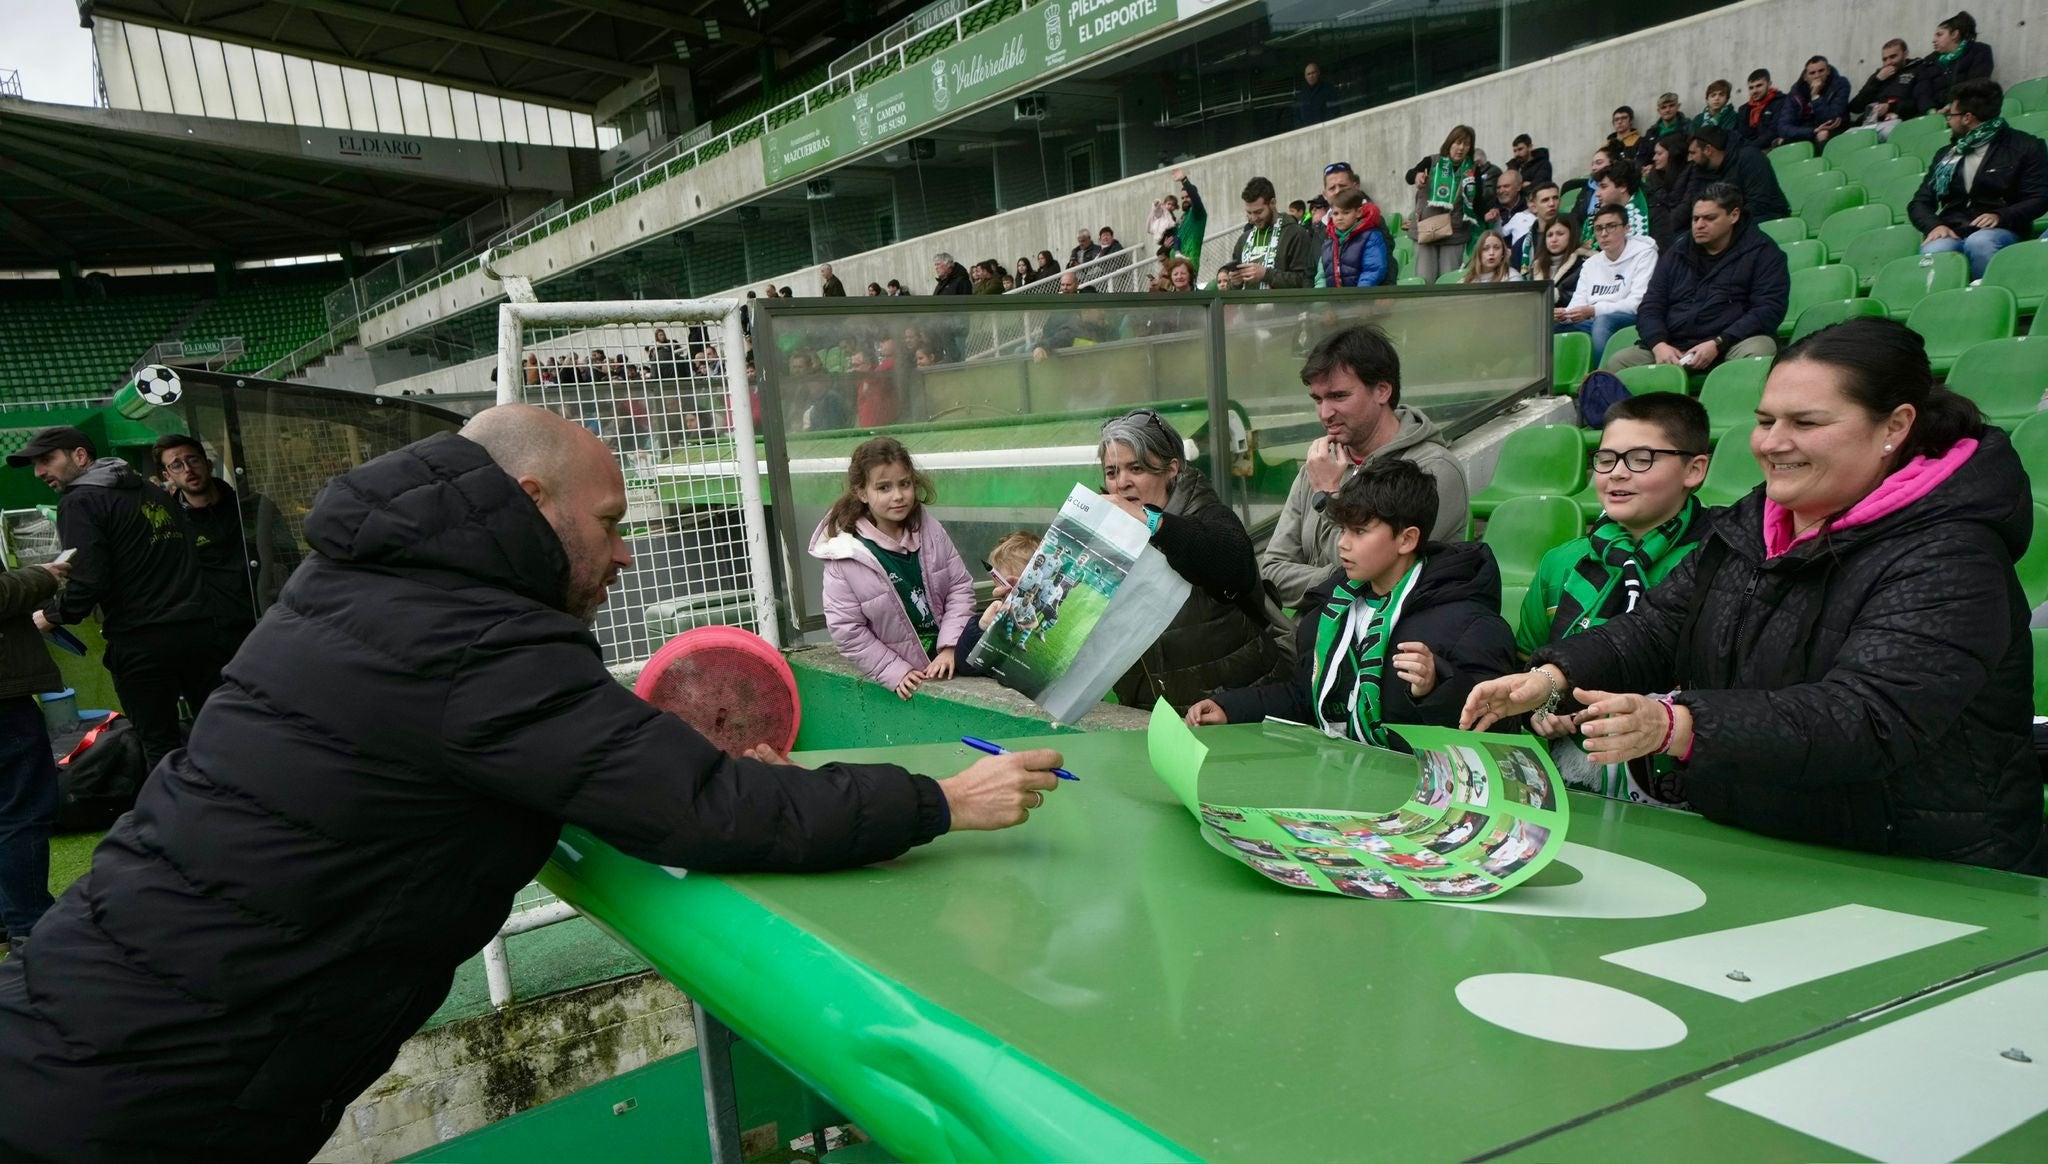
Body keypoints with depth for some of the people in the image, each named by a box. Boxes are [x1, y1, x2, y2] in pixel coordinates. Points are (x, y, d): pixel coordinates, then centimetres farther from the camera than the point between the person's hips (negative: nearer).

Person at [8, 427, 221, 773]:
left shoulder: (80, 501, -4)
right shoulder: (155, 493, 18)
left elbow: (88, 582, -14)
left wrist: (50, 615, 4)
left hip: (141, 641, -6)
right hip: (198, 628, 6)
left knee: (161, 745, 3)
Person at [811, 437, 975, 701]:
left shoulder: (928, 528, -2)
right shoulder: (845, 554, -13)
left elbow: (960, 587, 2)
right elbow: (847, 630, -10)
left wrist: (950, 647, -9)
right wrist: (897, 673, -13)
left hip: (948, 659, 3)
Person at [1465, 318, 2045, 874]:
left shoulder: (1946, 560, -15)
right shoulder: (1754, 522, 9)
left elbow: (1865, 720, -29)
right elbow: (1655, 629, 7)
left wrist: (1674, 725, -43)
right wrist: (1554, 678, -13)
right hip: (1737, 851, 6)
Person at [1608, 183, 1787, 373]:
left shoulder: (1761, 252, 6)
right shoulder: (1676, 255, 19)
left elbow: (1769, 309, -5)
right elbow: (1649, 308, 13)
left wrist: (1718, 345, -19)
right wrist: (1659, 344, -10)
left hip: (1732, 343, -3)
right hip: (1674, 348, 3)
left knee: (1758, 351, -37)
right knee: (1617, 362, -20)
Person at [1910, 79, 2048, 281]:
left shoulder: (2025, 147, 11)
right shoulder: (1946, 155, 24)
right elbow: (1919, 203, 16)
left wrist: (2001, 216, -17)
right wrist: (1934, 226, -7)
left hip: (1999, 231, -2)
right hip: (1951, 233, 3)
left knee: (1979, 242, -39)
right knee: (1932, 251, -35)